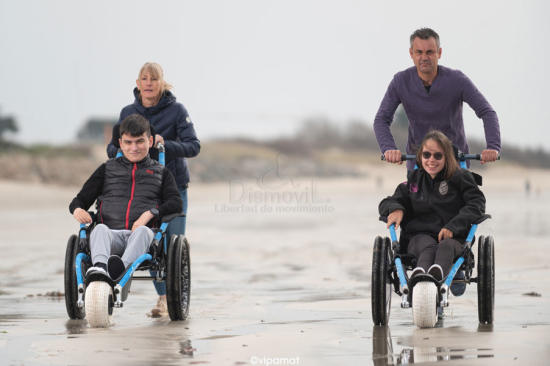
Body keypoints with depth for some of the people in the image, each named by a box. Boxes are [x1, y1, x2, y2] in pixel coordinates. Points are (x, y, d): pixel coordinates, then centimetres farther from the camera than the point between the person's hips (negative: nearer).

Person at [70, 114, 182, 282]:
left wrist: (149, 214, -12)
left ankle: (121, 268, -67)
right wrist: (78, 210, -1)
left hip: (143, 232, -1)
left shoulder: (161, 173, 24)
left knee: (142, 231, -38)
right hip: (112, 233, 1)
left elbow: (176, 203, 7)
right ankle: (99, 268, -65)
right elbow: (80, 200, 25)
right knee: (100, 229, -35)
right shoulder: (107, 169, 27)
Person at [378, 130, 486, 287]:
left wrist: (453, 226, -16)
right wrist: (395, 209, -8)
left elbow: (477, 204, -2)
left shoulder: (460, 177, 9)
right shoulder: (414, 180, 18)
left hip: (452, 237, -1)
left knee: (446, 246, -39)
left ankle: (437, 274, -75)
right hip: (419, 235, 1)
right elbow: (387, 202, 20)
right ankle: (419, 276, -74)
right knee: (427, 247, -37)